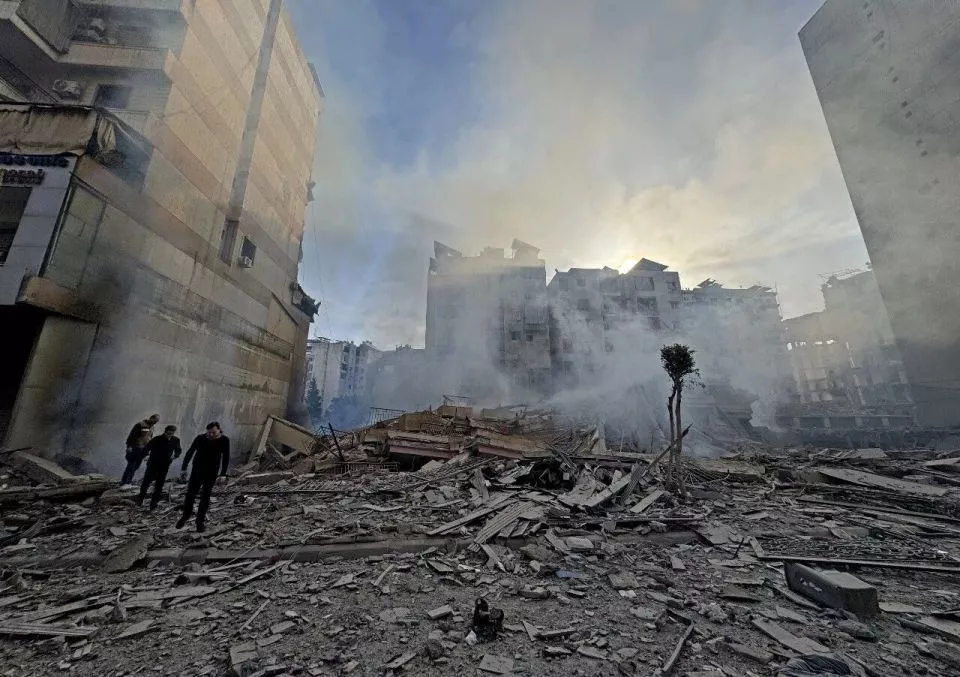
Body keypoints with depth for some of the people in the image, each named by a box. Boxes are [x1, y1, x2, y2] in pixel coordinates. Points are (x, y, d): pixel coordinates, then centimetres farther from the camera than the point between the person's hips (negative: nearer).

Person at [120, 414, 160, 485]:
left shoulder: (151, 427, 12)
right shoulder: (140, 425, -12)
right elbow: (131, 435, -12)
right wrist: (129, 446, -17)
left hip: (143, 450, 7)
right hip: (135, 449, -7)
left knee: (136, 467, 10)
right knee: (130, 466, -4)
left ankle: (129, 482, 18)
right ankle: (123, 482, 4)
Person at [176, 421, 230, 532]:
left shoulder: (224, 440, -11)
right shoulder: (200, 438, -9)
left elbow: (225, 458, -8)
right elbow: (190, 452, 3)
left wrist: (223, 474, -12)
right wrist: (184, 468, 3)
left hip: (212, 473, -1)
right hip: (197, 471, 1)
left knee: (205, 497, 4)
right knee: (190, 494, 3)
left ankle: (200, 521, 17)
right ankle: (186, 515, 30)